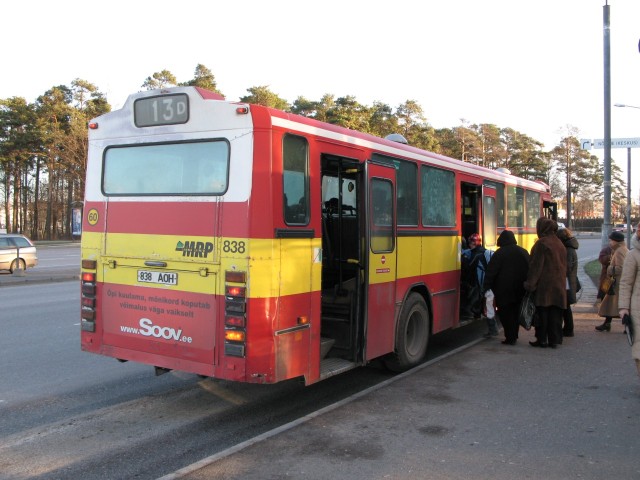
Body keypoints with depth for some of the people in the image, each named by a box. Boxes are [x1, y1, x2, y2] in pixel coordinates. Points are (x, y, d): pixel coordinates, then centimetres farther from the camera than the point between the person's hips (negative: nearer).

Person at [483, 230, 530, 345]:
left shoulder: (499, 253, -9)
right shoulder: (523, 252, 9)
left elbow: (491, 272, -13)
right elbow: (529, 270, 14)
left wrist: (487, 287, -10)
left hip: (504, 290, -6)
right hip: (520, 290, 6)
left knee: (506, 314, 0)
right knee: (516, 312, 14)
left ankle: (510, 338, -3)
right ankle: (514, 336, 20)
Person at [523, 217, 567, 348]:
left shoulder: (542, 243, -11)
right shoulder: (560, 244, 12)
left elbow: (535, 266, -13)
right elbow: (564, 265, 18)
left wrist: (530, 284, -11)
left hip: (544, 285, -7)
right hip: (559, 285, 7)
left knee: (542, 313, 0)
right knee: (555, 314, 8)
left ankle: (542, 339, 3)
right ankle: (554, 339, 11)